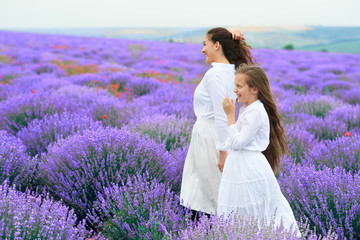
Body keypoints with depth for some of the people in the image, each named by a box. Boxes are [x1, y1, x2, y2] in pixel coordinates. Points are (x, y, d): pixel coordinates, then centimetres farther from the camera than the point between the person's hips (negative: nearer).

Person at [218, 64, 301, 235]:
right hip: (239, 165, 10)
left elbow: (237, 143, -20)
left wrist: (230, 115, -16)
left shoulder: (256, 112, -18)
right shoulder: (246, 108, 12)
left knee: (252, 212, -2)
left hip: (250, 168, -10)